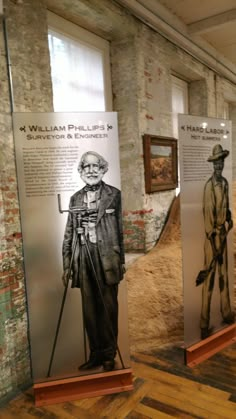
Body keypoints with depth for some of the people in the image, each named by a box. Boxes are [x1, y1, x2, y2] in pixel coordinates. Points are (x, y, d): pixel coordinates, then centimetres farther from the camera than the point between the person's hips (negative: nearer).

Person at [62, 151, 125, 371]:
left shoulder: (114, 194, 2)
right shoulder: (75, 198, 12)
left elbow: (122, 229, -1)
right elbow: (69, 233, 11)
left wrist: (123, 260, -5)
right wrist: (66, 264, 8)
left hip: (107, 258, -3)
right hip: (84, 259, 4)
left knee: (108, 307, 4)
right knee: (89, 309, 10)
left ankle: (109, 354, 21)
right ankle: (95, 354, 25)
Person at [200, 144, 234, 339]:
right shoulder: (209, 186, -16)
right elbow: (207, 214, -18)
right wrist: (212, 238, -18)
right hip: (212, 236, -8)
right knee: (210, 278, -4)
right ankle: (204, 323, 5)